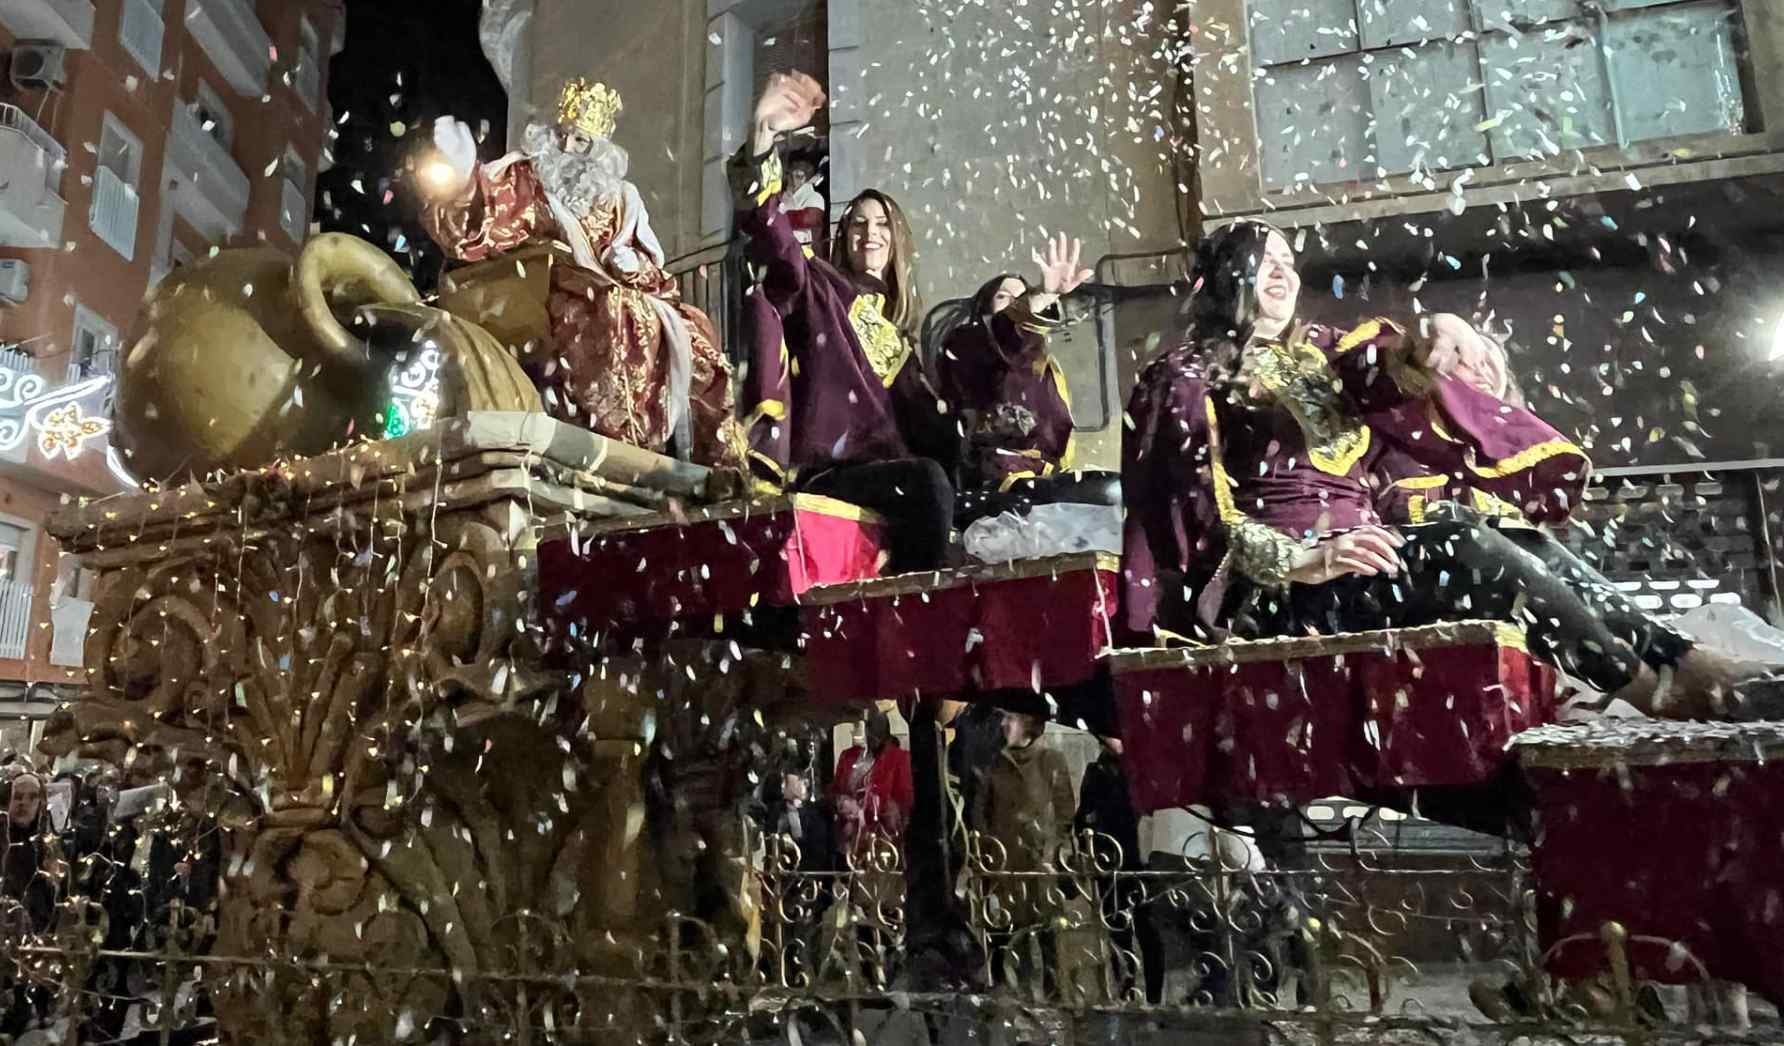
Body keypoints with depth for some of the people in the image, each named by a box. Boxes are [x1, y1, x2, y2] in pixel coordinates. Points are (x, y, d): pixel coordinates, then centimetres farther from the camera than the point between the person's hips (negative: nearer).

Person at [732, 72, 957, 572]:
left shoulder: (899, 320, 28)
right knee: (928, 481, -32)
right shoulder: (819, 287, 10)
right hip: (824, 470, -5)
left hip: (887, 466, 5)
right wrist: (764, 136, -23)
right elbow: (769, 231, -10)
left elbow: (921, 410, 27)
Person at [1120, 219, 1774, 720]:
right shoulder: (1189, 379, 3)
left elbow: (1392, 366, 4)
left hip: (1359, 565, 6)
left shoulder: (1320, 353, 22)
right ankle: (1656, 693, -14)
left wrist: (1436, 333, -19)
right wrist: (1305, 559, -22)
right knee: (1463, 554, -23)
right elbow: (1203, 511, -7)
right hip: (1273, 590, -6)